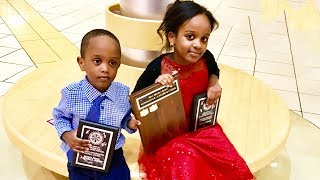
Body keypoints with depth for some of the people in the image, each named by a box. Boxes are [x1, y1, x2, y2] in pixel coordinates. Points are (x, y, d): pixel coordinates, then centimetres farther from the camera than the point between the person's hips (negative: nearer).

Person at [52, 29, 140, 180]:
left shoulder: (123, 93, -12)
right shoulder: (71, 93, -18)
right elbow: (60, 117, 0)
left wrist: (130, 123, -16)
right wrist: (66, 135, -18)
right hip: (80, 157, -1)